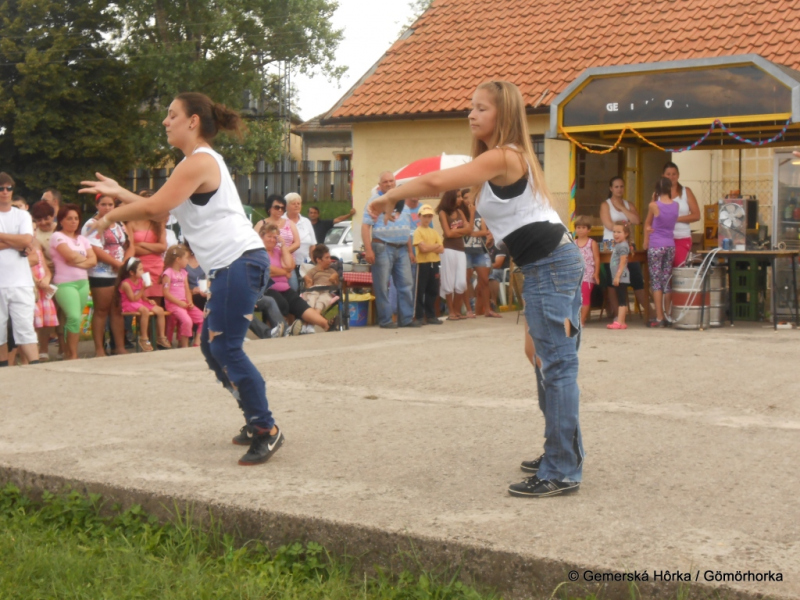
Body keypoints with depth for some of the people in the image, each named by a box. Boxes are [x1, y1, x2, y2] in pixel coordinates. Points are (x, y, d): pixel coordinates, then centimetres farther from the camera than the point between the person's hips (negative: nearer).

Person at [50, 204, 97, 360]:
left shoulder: (82, 239, 16)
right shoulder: (57, 236, -2)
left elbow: (93, 260, 6)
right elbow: (70, 255, -16)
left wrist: (78, 263, -10)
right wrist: (84, 258, 2)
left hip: (83, 282, 6)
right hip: (65, 284, -6)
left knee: (74, 319, 3)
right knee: (74, 318, -19)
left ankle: (67, 354, 10)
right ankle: (73, 355, -10)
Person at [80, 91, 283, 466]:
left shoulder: (200, 162, -10)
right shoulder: (194, 163, 22)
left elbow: (153, 208, -17)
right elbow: (158, 210, 25)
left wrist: (110, 217, -2)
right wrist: (118, 192, 22)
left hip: (240, 262, -11)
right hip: (229, 267, 11)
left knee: (226, 349, -11)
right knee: (212, 346, 13)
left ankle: (266, 430, -6)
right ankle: (257, 422, 18)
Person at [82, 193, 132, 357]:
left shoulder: (120, 225, 17)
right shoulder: (92, 225, -4)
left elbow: (130, 246, 11)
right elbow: (96, 251, -15)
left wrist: (125, 263, -8)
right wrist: (118, 263, -15)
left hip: (121, 274, 6)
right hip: (101, 275, -6)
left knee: (118, 311, 8)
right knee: (101, 312, -2)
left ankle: (120, 347, 11)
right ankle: (99, 349, 1)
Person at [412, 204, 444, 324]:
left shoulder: (434, 232, 13)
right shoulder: (418, 232, -4)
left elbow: (441, 249, 4)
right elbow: (423, 248, -15)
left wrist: (430, 247, -12)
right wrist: (436, 246, -4)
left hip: (434, 263, 6)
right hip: (422, 264, -6)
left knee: (433, 290, 9)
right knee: (420, 291, -3)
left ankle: (431, 315, 16)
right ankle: (419, 316, 1)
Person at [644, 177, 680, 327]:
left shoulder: (654, 205, -9)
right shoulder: (676, 205, 1)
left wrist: (646, 242, 19)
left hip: (655, 246, -4)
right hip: (670, 245, 4)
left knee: (656, 282, -3)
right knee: (667, 281, 9)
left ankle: (659, 318, -6)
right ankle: (668, 316, 11)